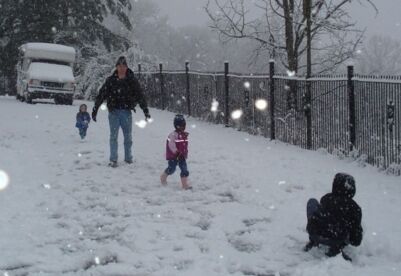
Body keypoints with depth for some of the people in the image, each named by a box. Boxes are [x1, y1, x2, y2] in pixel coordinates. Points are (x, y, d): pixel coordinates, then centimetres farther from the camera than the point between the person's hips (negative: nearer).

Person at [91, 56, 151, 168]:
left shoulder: (132, 80, 2)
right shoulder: (110, 80, 0)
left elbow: (140, 96, 4)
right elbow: (101, 95, 0)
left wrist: (145, 110, -2)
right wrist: (95, 110, -3)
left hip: (127, 112, 1)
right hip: (114, 112, -1)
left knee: (128, 136, 9)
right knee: (113, 136, -1)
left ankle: (128, 158, 22)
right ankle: (113, 160, 3)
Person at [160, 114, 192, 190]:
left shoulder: (185, 135, 8)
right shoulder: (173, 135, -16)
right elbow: (171, 145, -22)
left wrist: (185, 154, 18)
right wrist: (176, 152, -27)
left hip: (182, 156, 7)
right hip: (173, 156, -7)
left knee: (184, 170, -1)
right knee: (171, 168, 3)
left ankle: (185, 184, 2)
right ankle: (163, 177, 31)